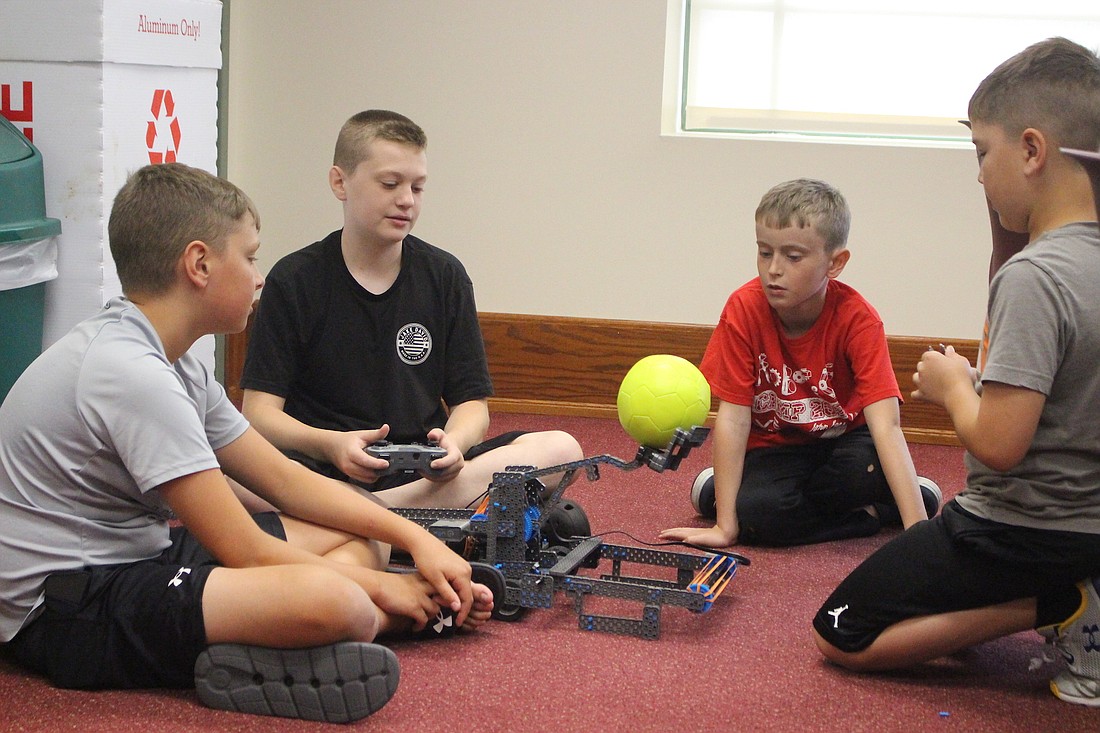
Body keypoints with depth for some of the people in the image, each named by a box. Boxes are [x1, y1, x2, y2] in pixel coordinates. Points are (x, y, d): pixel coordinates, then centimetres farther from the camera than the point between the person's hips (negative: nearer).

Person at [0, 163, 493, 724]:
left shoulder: (173, 364, 10)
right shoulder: (130, 373, -22)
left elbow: (284, 479, 12)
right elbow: (244, 551, -20)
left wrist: (416, 539, 4)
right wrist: (380, 586, -8)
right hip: (62, 609, -11)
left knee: (357, 541, 10)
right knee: (330, 602, -33)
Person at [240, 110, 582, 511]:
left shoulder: (444, 276, 11)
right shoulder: (293, 280, 2)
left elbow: (470, 400, 9)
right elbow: (259, 410, -5)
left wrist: (454, 442, -16)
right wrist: (330, 444, -25)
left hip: (426, 471, 4)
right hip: (323, 473, -4)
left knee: (562, 449, -24)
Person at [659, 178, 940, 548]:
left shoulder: (857, 319, -22)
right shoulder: (744, 309, -19)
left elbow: (885, 424, -30)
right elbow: (733, 417, -19)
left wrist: (917, 529, -40)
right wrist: (725, 526, -22)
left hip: (840, 441, 0)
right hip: (774, 447, 1)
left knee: (867, 468, -35)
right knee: (753, 513, -31)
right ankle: (868, 512, -9)